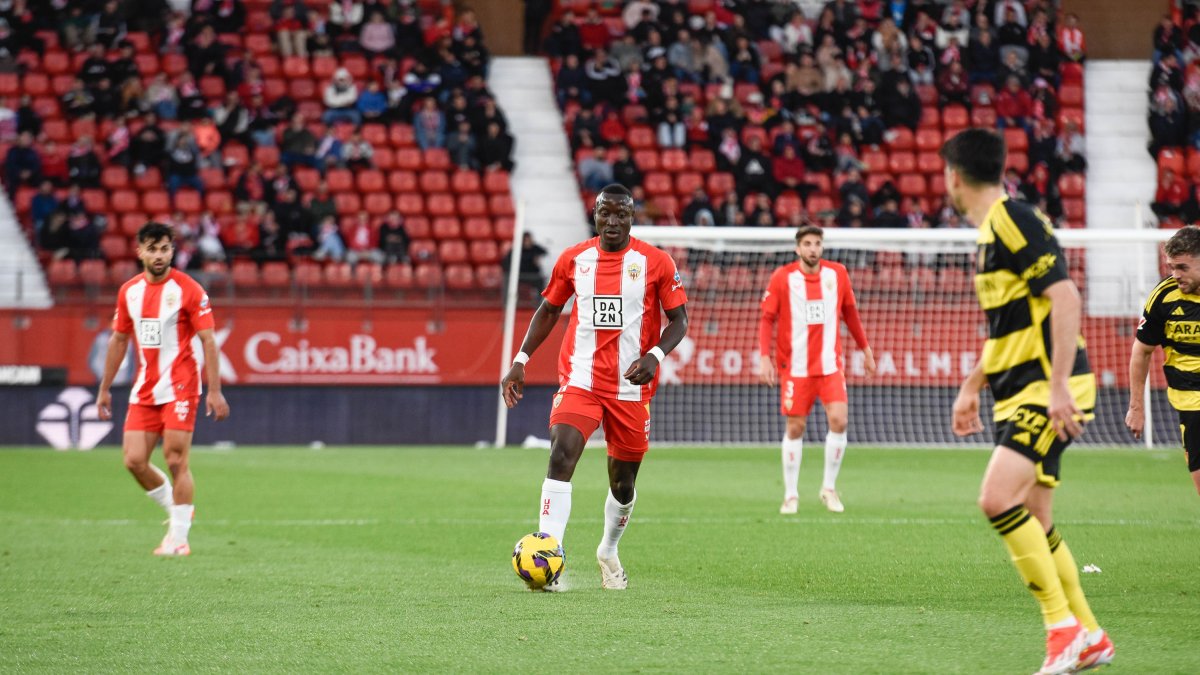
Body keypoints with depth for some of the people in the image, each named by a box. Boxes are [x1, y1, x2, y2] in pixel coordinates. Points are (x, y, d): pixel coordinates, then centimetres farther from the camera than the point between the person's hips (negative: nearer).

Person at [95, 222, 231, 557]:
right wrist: (105, 388, 16)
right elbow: (118, 340, 17)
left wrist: (215, 391, -14)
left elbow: (208, 341, -8)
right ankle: (176, 510, 22)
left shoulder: (189, 290, -7)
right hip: (144, 390, 5)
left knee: (176, 461, -8)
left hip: (180, 387, -5)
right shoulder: (128, 291, 8)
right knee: (134, 460, -1)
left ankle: (179, 538, 1)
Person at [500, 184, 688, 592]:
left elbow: (678, 319, 1)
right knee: (561, 455, -22)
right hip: (580, 380, 0)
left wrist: (655, 355, -17)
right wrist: (520, 360, 8)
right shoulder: (573, 259, 4)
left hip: (631, 386, 0)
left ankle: (609, 552, 38)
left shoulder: (655, 263, -2)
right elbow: (549, 310, 16)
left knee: (623, 481, 10)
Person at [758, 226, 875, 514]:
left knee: (839, 420, -11)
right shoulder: (782, 277, -6)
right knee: (795, 428, 2)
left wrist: (865, 349, 17)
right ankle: (791, 495, 14)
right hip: (795, 367, -2)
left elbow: (850, 313, 14)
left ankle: (829, 488, 5)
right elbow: (767, 319, -3)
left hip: (830, 364, 2)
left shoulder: (837, 274, 2)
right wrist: (764, 357, -13)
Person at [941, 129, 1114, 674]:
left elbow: (1066, 298, -22)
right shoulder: (990, 230, 17)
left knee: (999, 499, -22)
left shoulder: (1013, 221, -13)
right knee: (1031, 523, 10)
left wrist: (1059, 386, -27)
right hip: (1018, 394, 10)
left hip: (1047, 389, -10)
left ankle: (1063, 623, -15)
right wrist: (970, 388, 30)